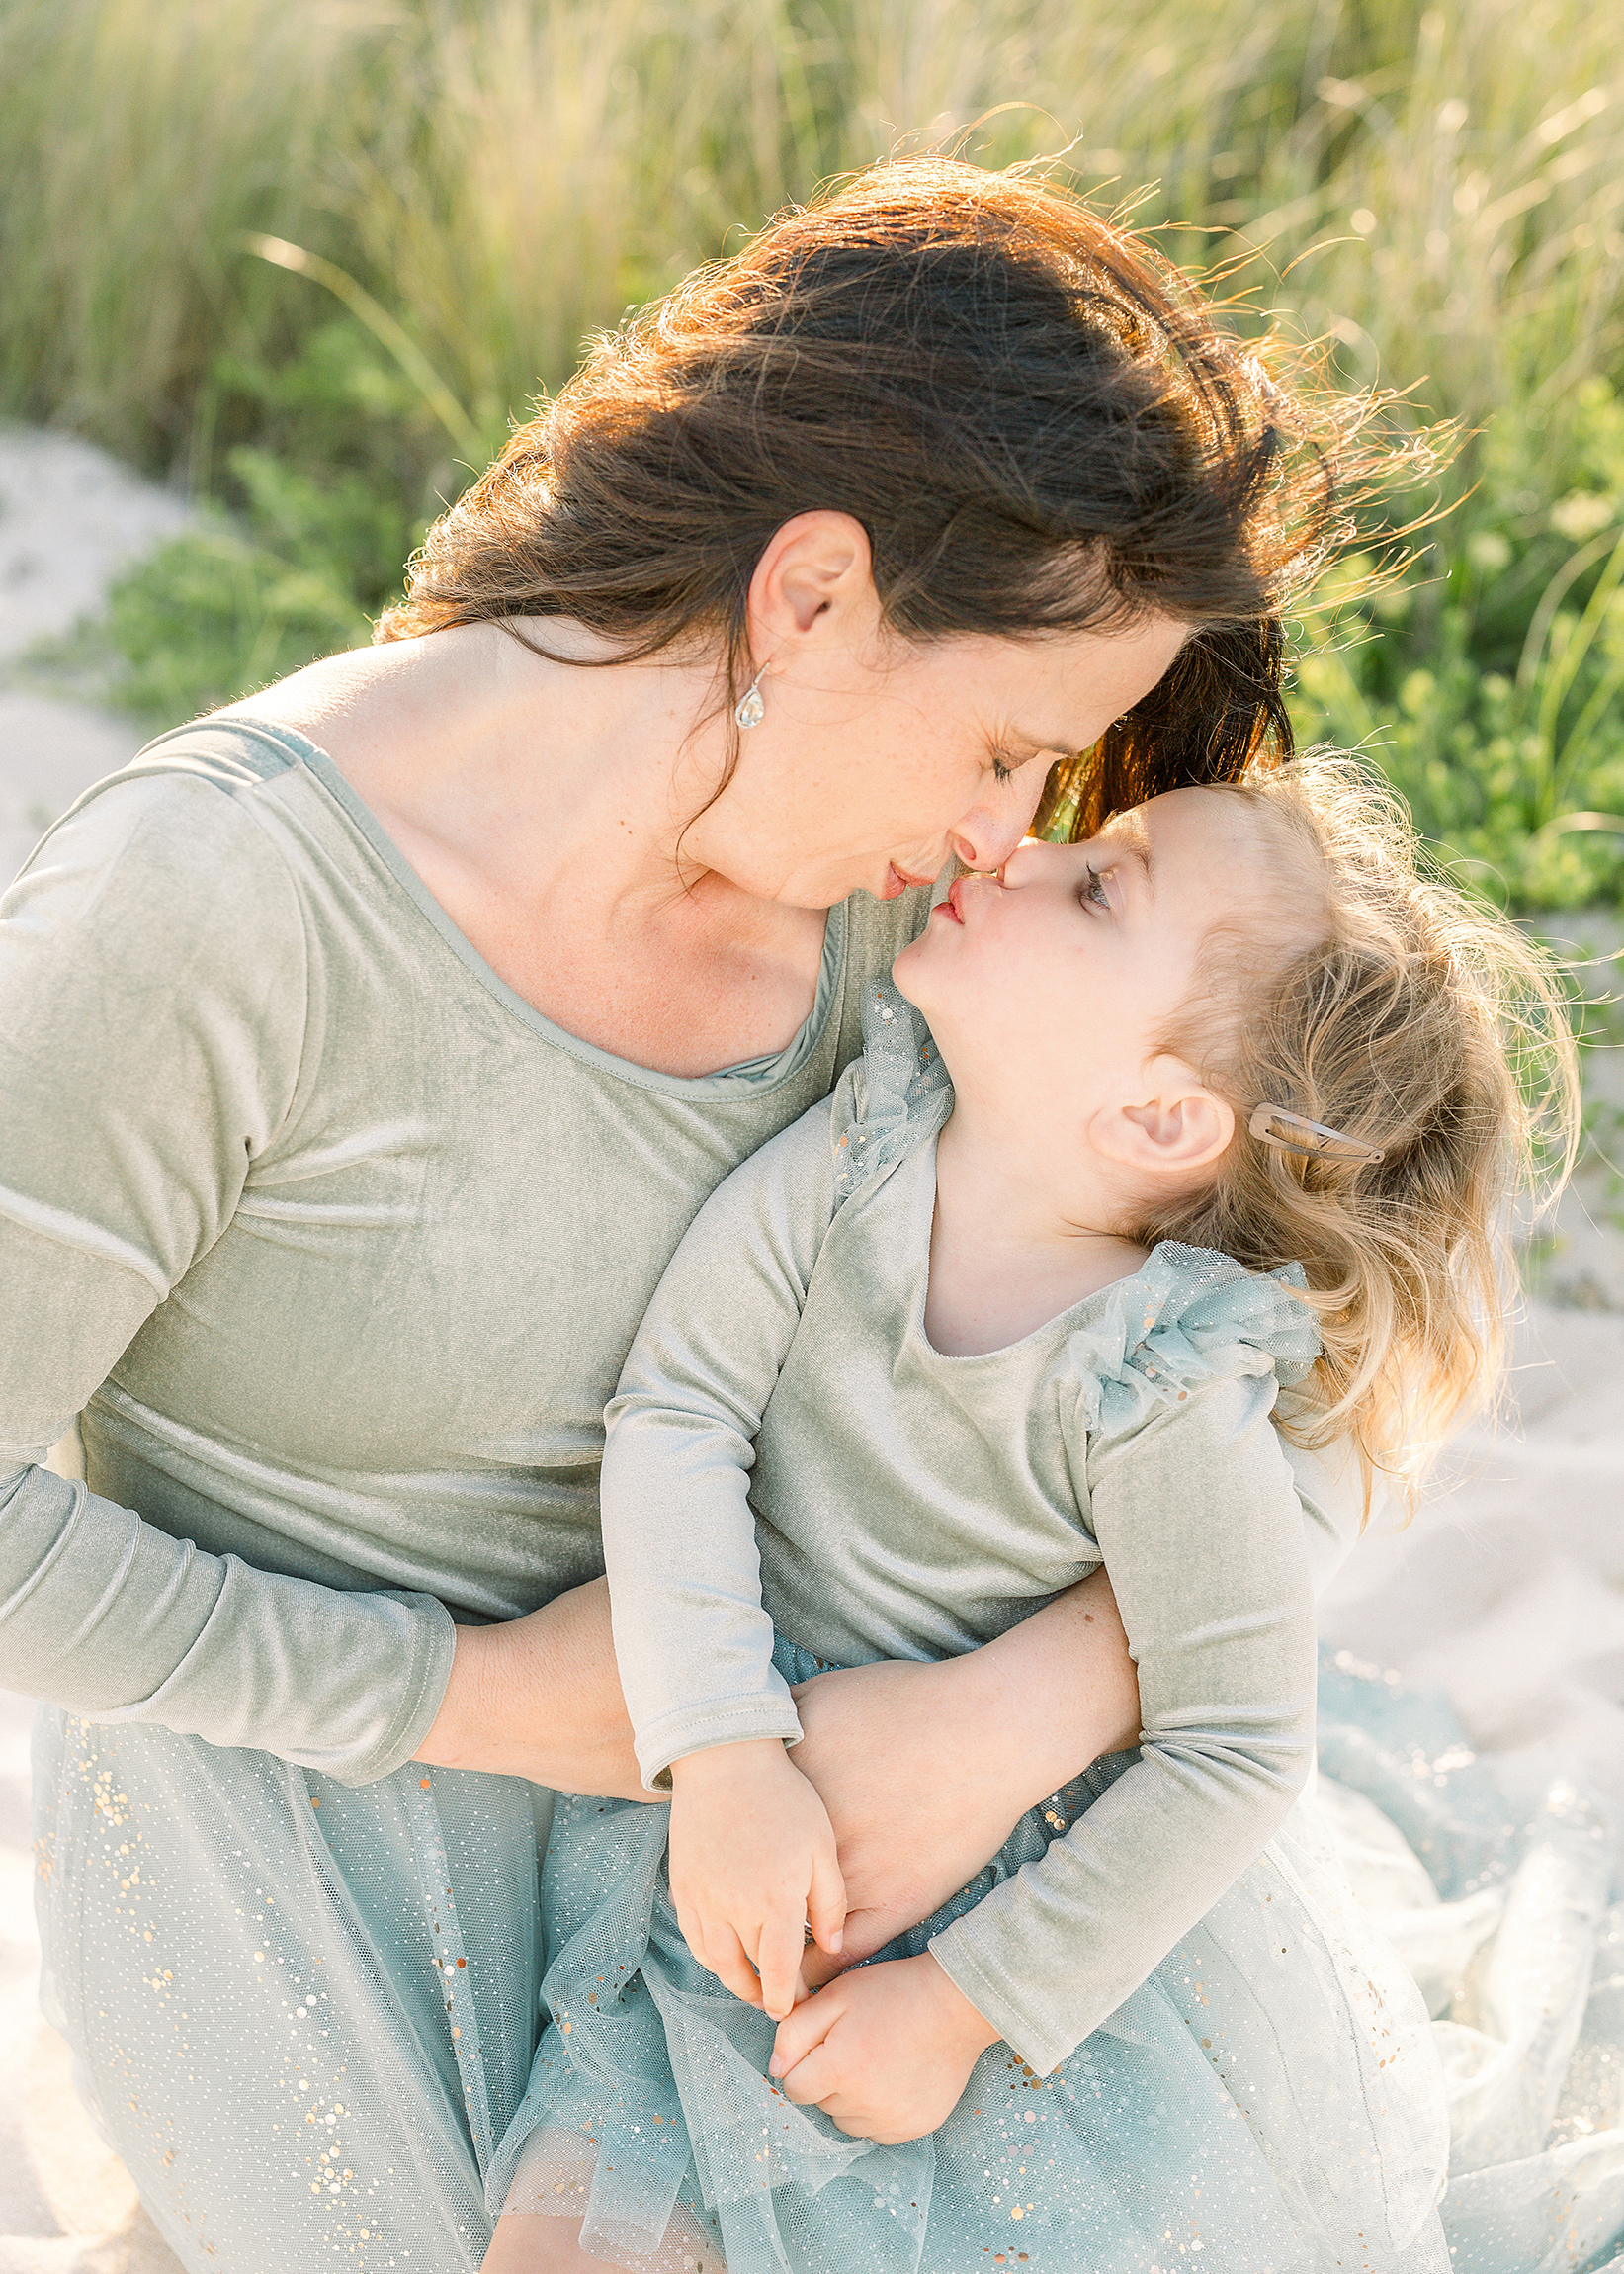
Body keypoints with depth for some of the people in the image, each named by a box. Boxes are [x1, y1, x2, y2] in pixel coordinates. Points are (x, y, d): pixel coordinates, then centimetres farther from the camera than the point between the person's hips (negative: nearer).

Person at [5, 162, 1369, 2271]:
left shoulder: (878, 898, -11)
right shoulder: (221, 895, -28)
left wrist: (1045, 1700, -24)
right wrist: (475, 1692, -19)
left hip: (674, 1755, 5)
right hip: (282, 1809, -5)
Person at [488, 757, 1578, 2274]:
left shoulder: (1167, 1398, -28)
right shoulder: (857, 1153, -18)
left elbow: (1233, 1747, -20)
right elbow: (674, 1416, -19)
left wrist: (967, 2001, -17)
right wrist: (722, 1755, -30)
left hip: (1023, 1887, -3)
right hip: (737, 1798, 3)